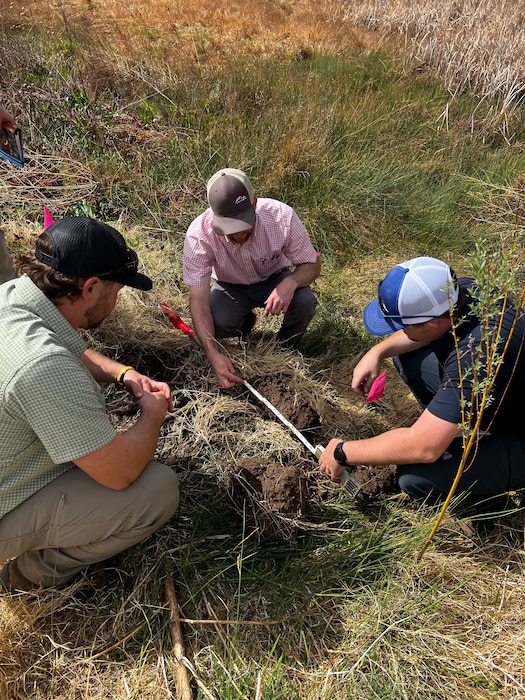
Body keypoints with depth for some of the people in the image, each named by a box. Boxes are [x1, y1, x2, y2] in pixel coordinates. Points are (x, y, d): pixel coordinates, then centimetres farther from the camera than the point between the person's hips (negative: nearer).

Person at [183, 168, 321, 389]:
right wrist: (213, 354, -42)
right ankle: (244, 322, 9)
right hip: (230, 288, 0)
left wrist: (290, 282, -42)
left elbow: (312, 264, -17)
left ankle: (286, 347, 4)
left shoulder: (282, 216, -31)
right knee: (216, 325, -29)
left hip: (274, 280, 0)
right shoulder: (199, 233, -32)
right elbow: (198, 300, -30)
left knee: (305, 302, -30)